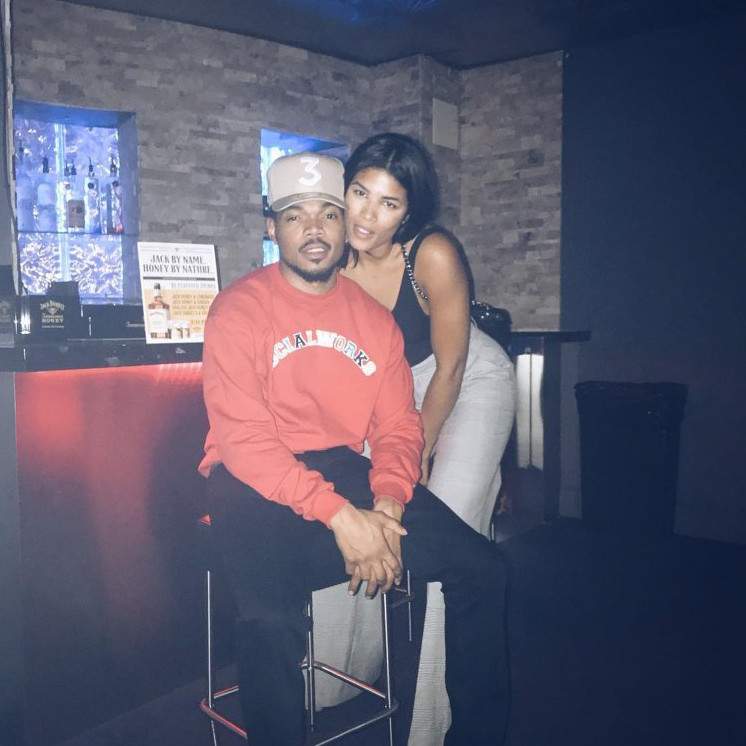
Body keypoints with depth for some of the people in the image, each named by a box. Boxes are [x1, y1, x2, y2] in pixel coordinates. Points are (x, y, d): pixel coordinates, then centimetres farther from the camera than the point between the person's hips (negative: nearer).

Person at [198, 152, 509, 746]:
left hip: (347, 469, 5)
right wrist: (340, 517, -23)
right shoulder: (239, 309, -5)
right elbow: (245, 440, -14)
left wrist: (385, 506, -14)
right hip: (257, 481, -4)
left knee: (482, 567, -8)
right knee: (273, 616, -33)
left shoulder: (374, 317, 10)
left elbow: (398, 426, 7)